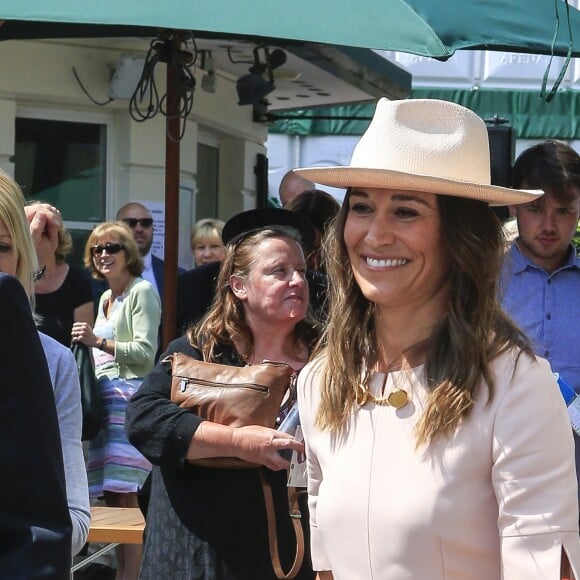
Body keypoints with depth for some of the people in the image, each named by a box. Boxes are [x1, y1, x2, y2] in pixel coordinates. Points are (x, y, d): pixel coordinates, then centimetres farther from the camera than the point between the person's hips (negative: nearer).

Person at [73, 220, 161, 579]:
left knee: (123, 493, -13)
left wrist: (99, 342, -17)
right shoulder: (106, 298, 22)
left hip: (129, 397, -8)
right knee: (111, 494, 5)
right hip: (104, 398, 8)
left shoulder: (142, 291, -4)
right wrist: (88, 344, 12)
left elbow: (145, 352, -12)